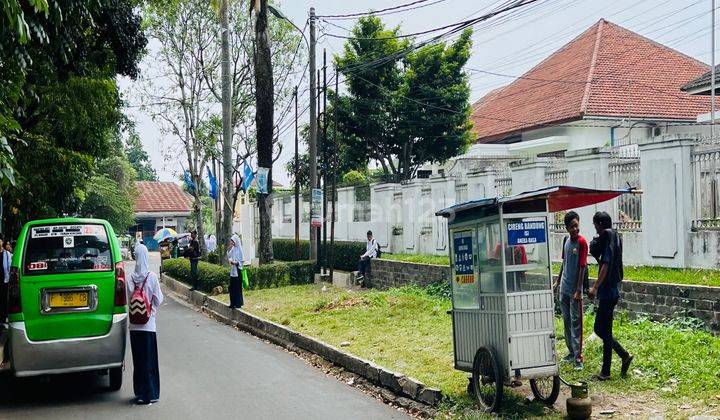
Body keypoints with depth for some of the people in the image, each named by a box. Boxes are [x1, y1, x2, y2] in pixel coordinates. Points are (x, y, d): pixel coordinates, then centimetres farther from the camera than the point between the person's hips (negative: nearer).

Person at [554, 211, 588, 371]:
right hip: (564, 288, 7)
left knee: (576, 323, -6)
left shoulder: (582, 242, -14)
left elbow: (582, 267, -15)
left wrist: (578, 291, -17)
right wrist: (558, 281, 18)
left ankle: (578, 357, -3)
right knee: (566, 321, 14)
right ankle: (571, 352, 25)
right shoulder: (566, 240, 6)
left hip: (574, 289, -7)